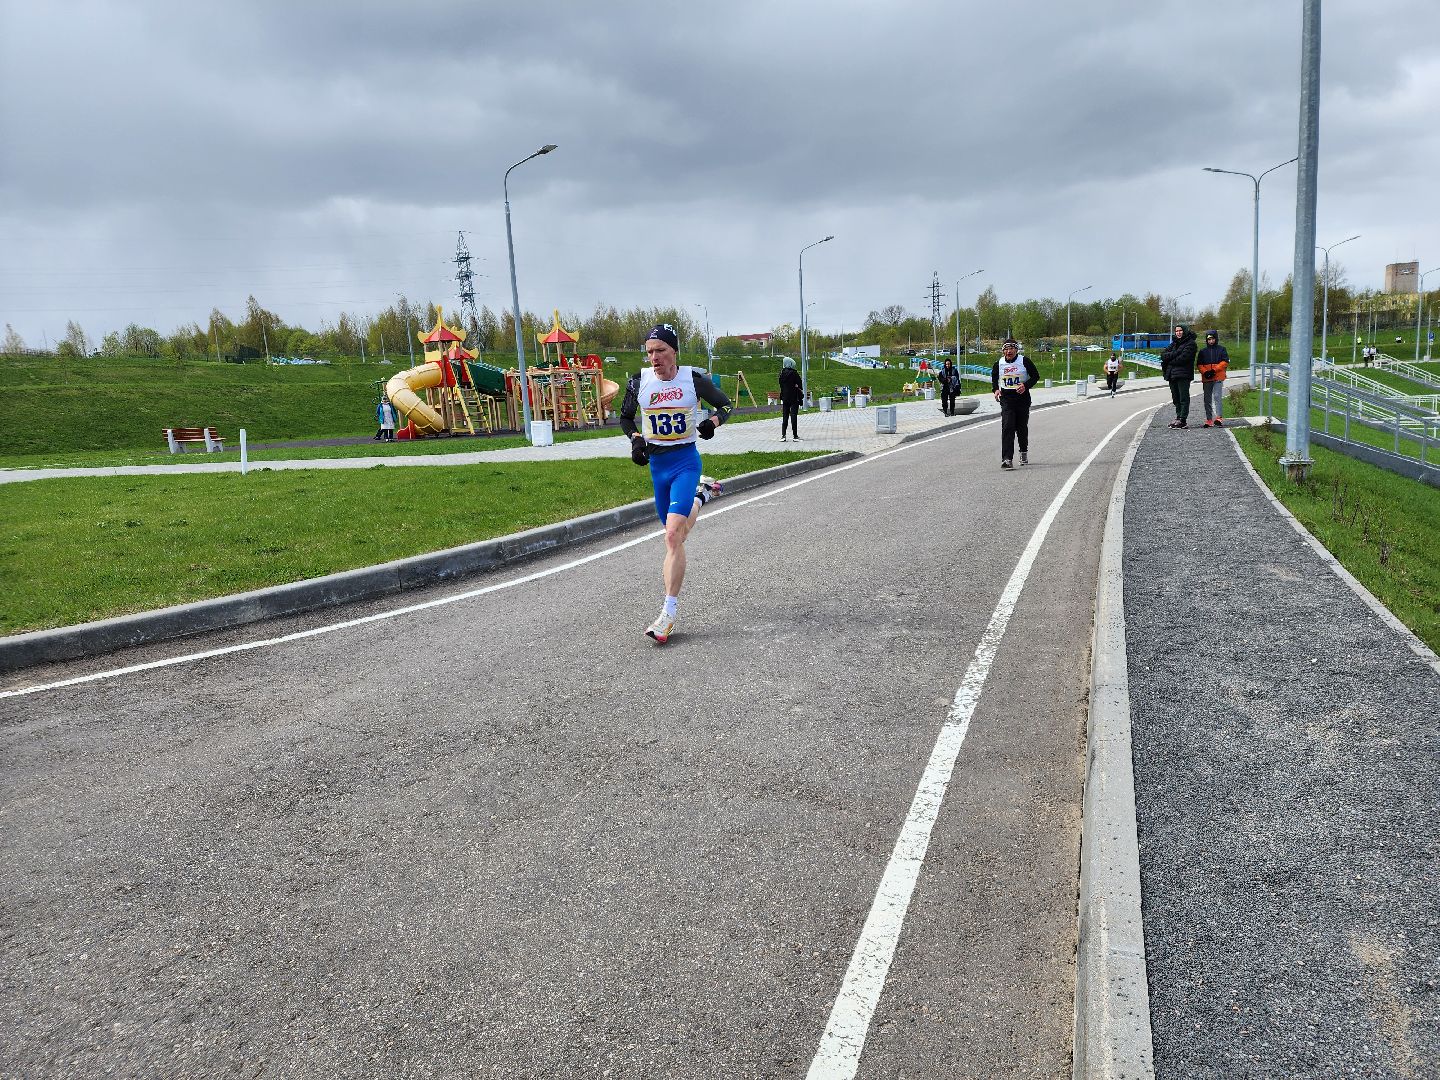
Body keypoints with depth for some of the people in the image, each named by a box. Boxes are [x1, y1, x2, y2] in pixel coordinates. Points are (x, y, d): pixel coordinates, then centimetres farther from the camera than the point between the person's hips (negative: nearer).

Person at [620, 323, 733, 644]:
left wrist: (713, 421, -15)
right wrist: (636, 439, -5)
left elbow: (726, 404, 7)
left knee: (673, 536, -20)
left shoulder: (693, 378, -7)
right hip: (656, 463, 4)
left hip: (685, 461, -4)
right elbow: (625, 417, 15)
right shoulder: (639, 381, -1)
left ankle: (669, 612, -16)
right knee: (674, 533, 18)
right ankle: (701, 495, 51)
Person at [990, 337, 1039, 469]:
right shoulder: (998, 364, 3)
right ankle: (1007, 459, -21)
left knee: (1022, 427, 12)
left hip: (1022, 398, 0)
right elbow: (994, 379, 21)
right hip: (1006, 399, 0)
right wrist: (996, 389, 3)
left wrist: (1026, 385, -16)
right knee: (1007, 427, -15)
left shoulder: (1024, 361, -4)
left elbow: (1035, 376, 1)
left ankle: (1024, 452, 38)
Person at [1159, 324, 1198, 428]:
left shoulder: (1190, 343, -3)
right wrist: (1174, 354, -12)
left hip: (1183, 375, -7)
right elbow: (1163, 355, 6)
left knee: (1183, 398, -6)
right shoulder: (1174, 342, 19)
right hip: (1172, 374, 7)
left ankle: (1183, 420, -9)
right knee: (1176, 397, 11)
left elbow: (1183, 358, -15)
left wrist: (1169, 361, -4)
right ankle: (1178, 417, 18)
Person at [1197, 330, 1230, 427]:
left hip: (1218, 378, -4)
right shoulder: (1203, 351, 14)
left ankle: (1219, 418, -21)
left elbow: (1225, 362, -1)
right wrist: (1205, 372, -11)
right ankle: (1209, 420, 12)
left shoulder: (1221, 349, 6)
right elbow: (1199, 364, 8)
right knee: (1207, 399, 7)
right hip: (1206, 379, 4)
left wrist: (1214, 370, -12)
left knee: (1217, 396, -16)